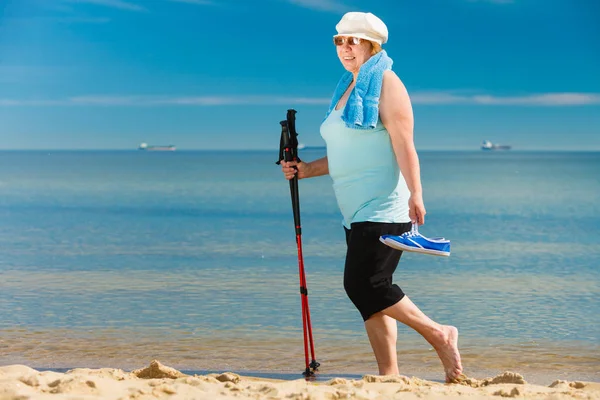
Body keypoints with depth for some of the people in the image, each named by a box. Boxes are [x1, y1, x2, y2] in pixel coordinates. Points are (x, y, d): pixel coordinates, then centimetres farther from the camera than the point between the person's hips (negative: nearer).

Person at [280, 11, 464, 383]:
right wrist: (308, 169, 17)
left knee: (363, 283, -17)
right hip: (358, 213, 9)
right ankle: (390, 376, 7)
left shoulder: (385, 82, -4)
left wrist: (415, 193, -22)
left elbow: (404, 145, -14)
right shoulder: (346, 90, 21)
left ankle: (439, 334, -6)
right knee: (370, 294, 5)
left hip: (385, 209, -9)